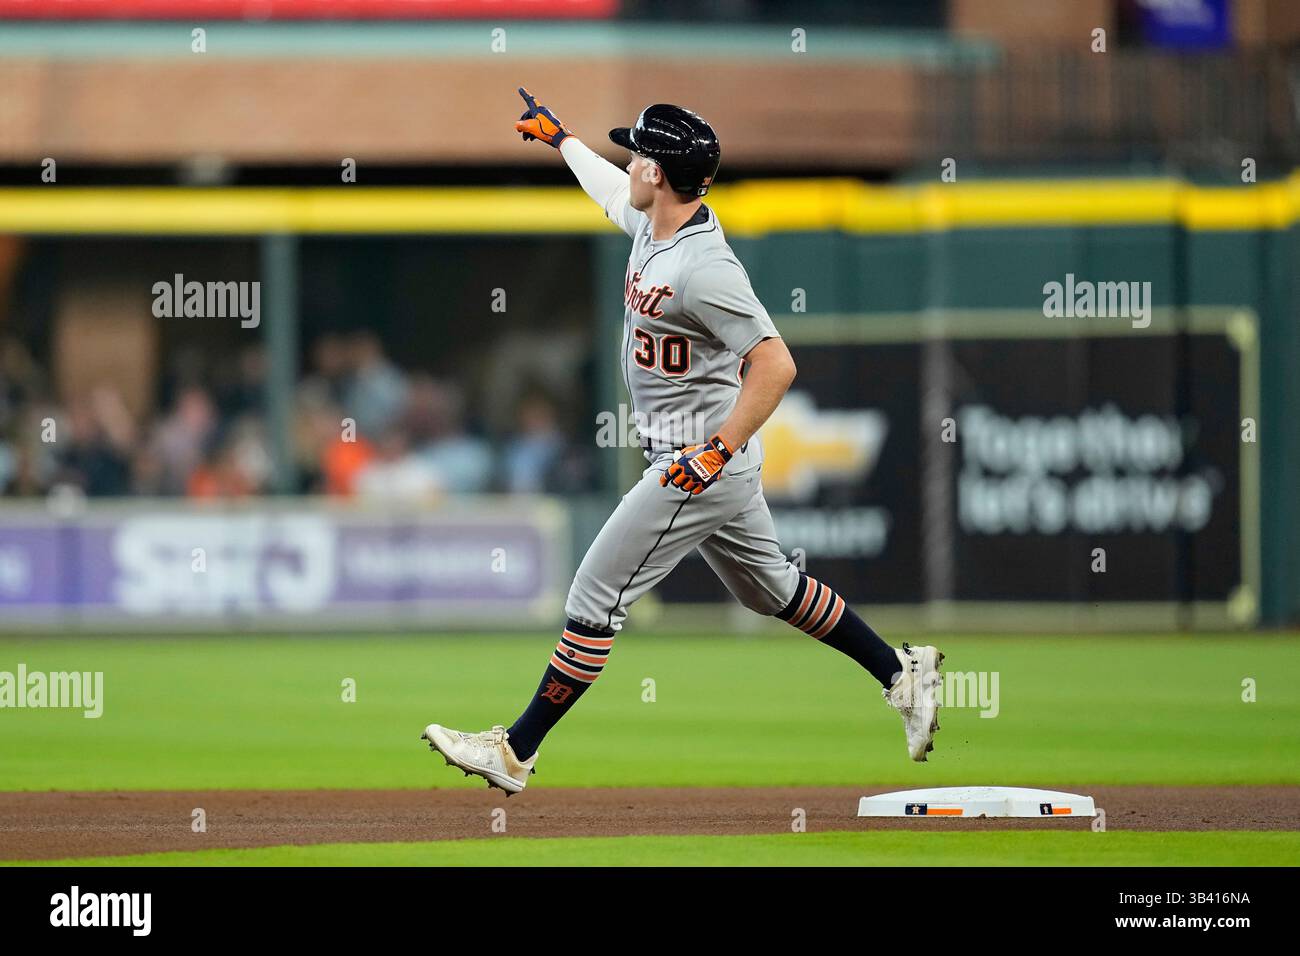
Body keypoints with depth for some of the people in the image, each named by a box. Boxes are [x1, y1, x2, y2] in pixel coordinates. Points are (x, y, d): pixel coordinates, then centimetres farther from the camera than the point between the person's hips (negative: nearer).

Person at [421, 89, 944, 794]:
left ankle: (515, 753, -3)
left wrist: (716, 452, -30)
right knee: (770, 588, 21)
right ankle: (903, 674, 29)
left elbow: (776, 365, -29)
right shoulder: (654, 220, 3)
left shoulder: (705, 270, -26)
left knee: (596, 598, -7)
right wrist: (559, 136, 41)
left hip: (702, 465, -10)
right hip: (708, 461, 10)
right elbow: (610, 190, 29)